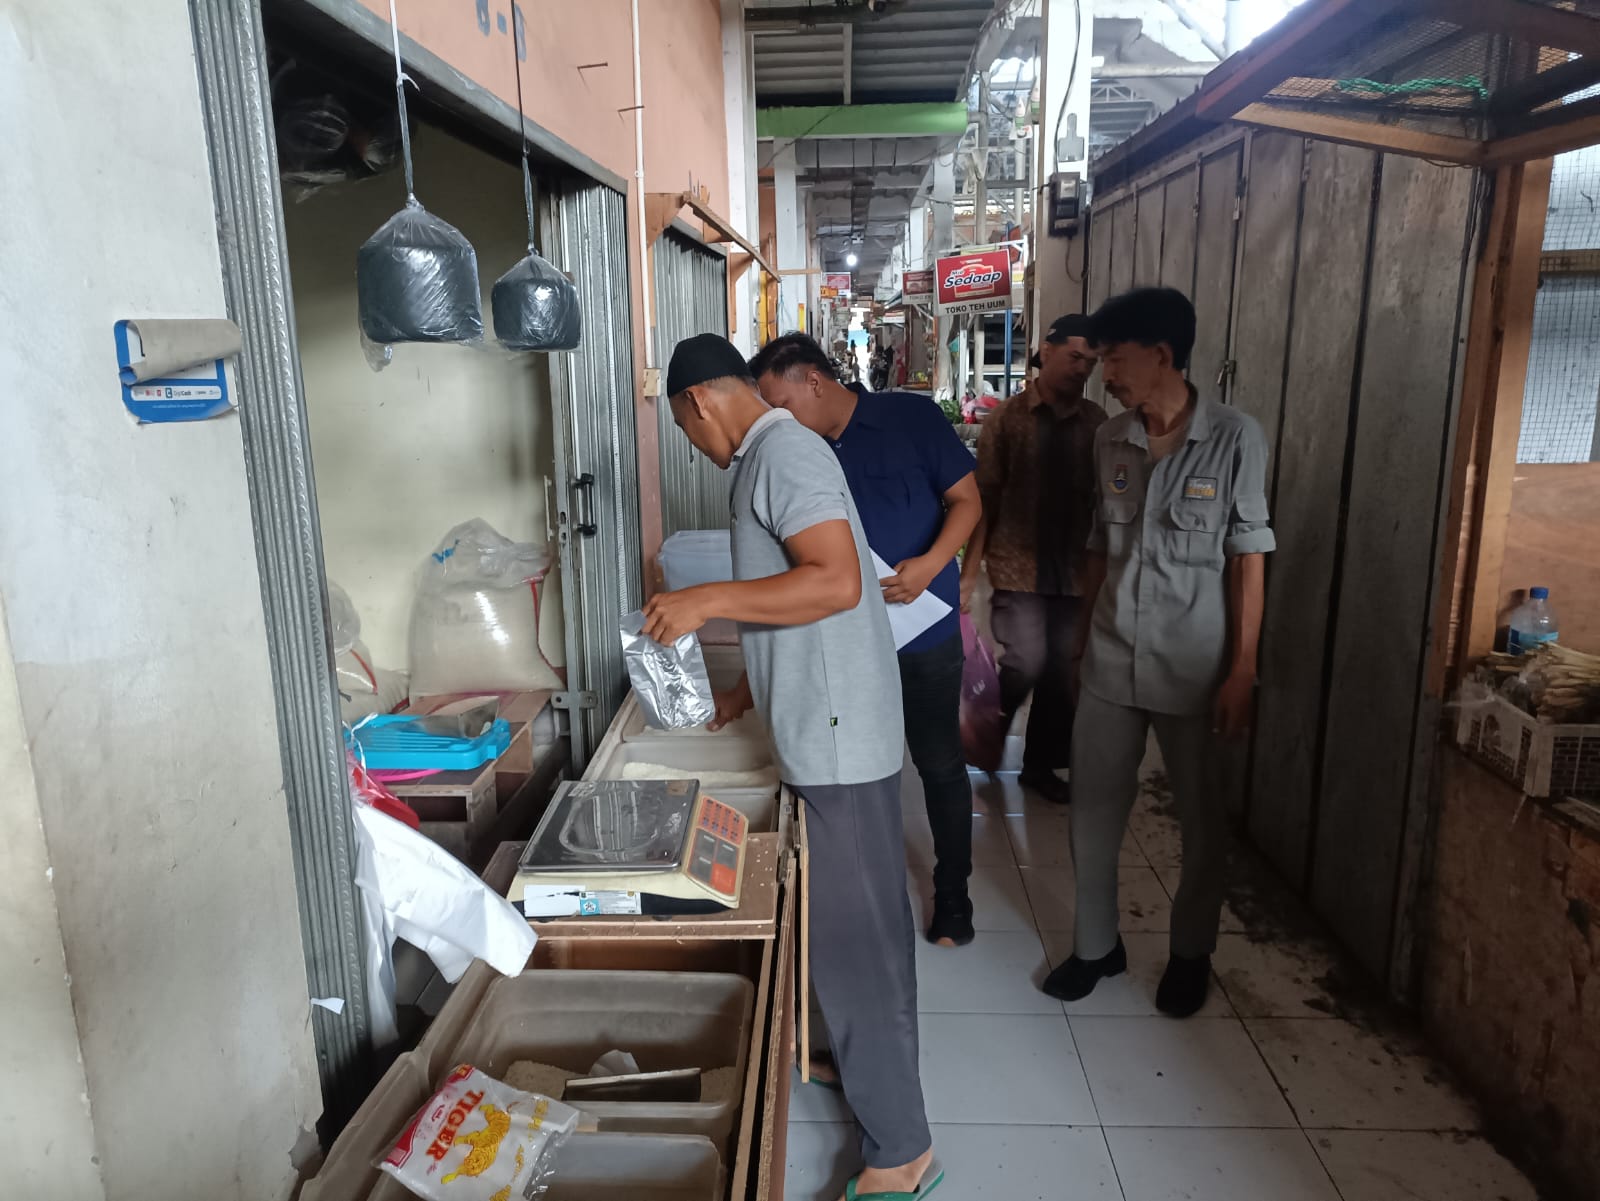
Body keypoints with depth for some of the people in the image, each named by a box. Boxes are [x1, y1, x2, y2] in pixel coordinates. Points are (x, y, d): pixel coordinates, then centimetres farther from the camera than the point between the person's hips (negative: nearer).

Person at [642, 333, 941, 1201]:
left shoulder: (784, 451, -14)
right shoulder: (771, 455, 18)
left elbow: (837, 582, -26)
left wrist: (706, 600, -22)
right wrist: (751, 691, 25)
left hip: (836, 736, -10)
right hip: (828, 727, 10)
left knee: (848, 931, -2)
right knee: (861, 916, 21)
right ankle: (877, 1066, 40)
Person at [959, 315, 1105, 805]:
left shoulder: (1096, 422, 3)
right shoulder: (1006, 418, -3)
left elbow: (1104, 499, 6)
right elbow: (984, 498, -4)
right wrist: (970, 572, -6)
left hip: (1073, 570, 3)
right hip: (1018, 566, -3)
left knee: (1061, 670, 8)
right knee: (1026, 663, -10)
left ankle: (1041, 765, 25)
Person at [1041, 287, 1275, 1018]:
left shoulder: (1235, 439, -10)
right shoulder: (1110, 441, 3)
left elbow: (1248, 559, -9)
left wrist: (1242, 669, -10)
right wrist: (1085, 640, 11)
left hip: (1196, 669, -4)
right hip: (1110, 663, 4)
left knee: (1201, 817, 12)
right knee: (1093, 809, 10)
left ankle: (1191, 954, 34)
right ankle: (1096, 944, 30)